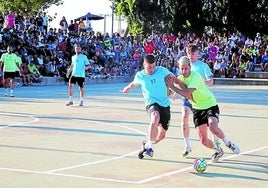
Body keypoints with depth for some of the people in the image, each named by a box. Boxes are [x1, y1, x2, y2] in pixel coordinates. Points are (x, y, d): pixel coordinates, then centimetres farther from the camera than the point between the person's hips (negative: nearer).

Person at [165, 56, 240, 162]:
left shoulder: (195, 77, -23)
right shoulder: (181, 78, -1)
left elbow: (186, 94, -32)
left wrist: (172, 86, -25)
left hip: (210, 105, -6)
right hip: (197, 108, 6)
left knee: (213, 128, -33)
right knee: (203, 140, -2)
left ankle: (228, 143, -4)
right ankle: (218, 151, 27)